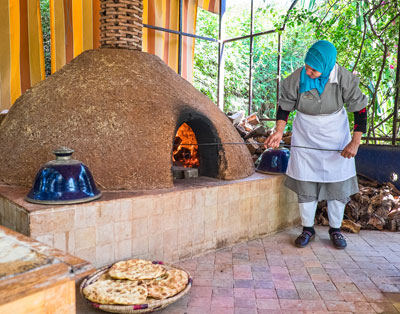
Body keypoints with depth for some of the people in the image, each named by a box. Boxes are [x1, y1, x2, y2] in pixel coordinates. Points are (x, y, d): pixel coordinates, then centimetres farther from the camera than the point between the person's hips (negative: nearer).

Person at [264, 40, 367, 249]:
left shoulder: (344, 79, -18)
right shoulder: (297, 78, -18)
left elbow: (360, 108, -8)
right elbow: (284, 105, -3)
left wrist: (355, 141, -14)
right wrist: (279, 131, -16)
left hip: (335, 137, 0)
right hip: (305, 137, 0)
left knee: (337, 183, 4)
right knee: (305, 184, 2)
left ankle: (335, 229, 23)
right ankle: (307, 229, 19)